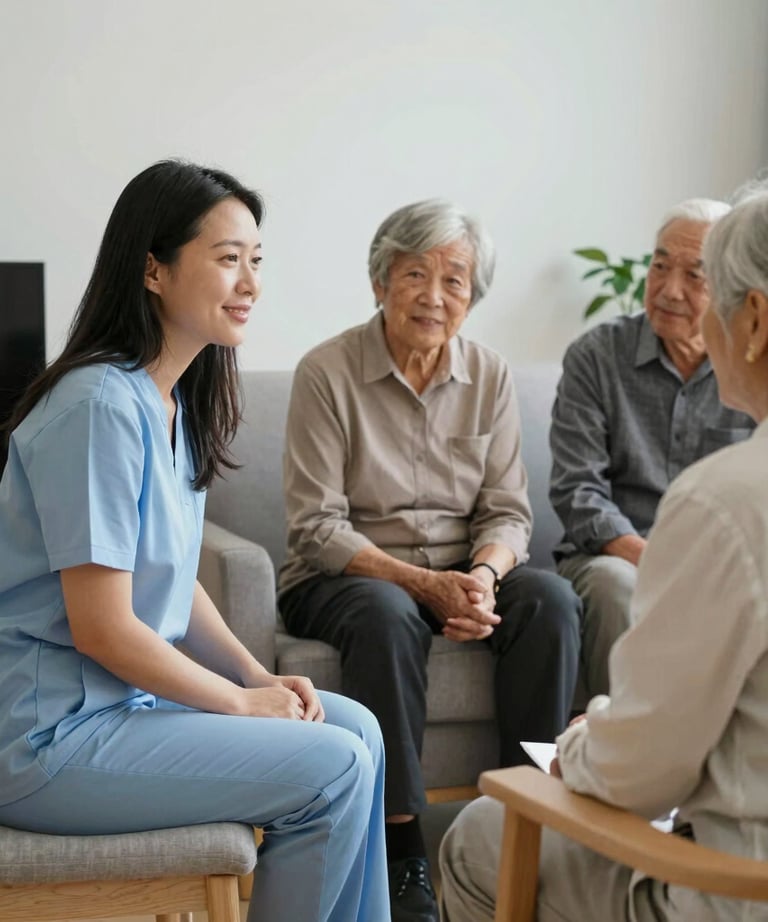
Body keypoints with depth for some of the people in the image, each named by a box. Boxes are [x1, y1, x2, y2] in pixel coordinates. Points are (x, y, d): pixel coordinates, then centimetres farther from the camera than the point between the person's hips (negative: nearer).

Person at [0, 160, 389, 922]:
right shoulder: (102, 406, -22)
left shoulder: (174, 401, 7)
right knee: (334, 770, -13)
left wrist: (260, 676, 0)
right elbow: (102, 628, -22)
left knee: (355, 727, 8)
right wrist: (242, 700, -11)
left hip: (126, 691, 9)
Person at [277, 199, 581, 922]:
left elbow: (507, 512, 4)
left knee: (551, 600, -25)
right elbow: (318, 529, -13)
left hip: (462, 576, 4)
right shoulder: (327, 372, -8)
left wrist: (483, 575, -20)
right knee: (387, 615, -37)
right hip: (343, 580, -4)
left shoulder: (489, 377, 5)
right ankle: (399, 846, -29)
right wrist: (427, 584, -23)